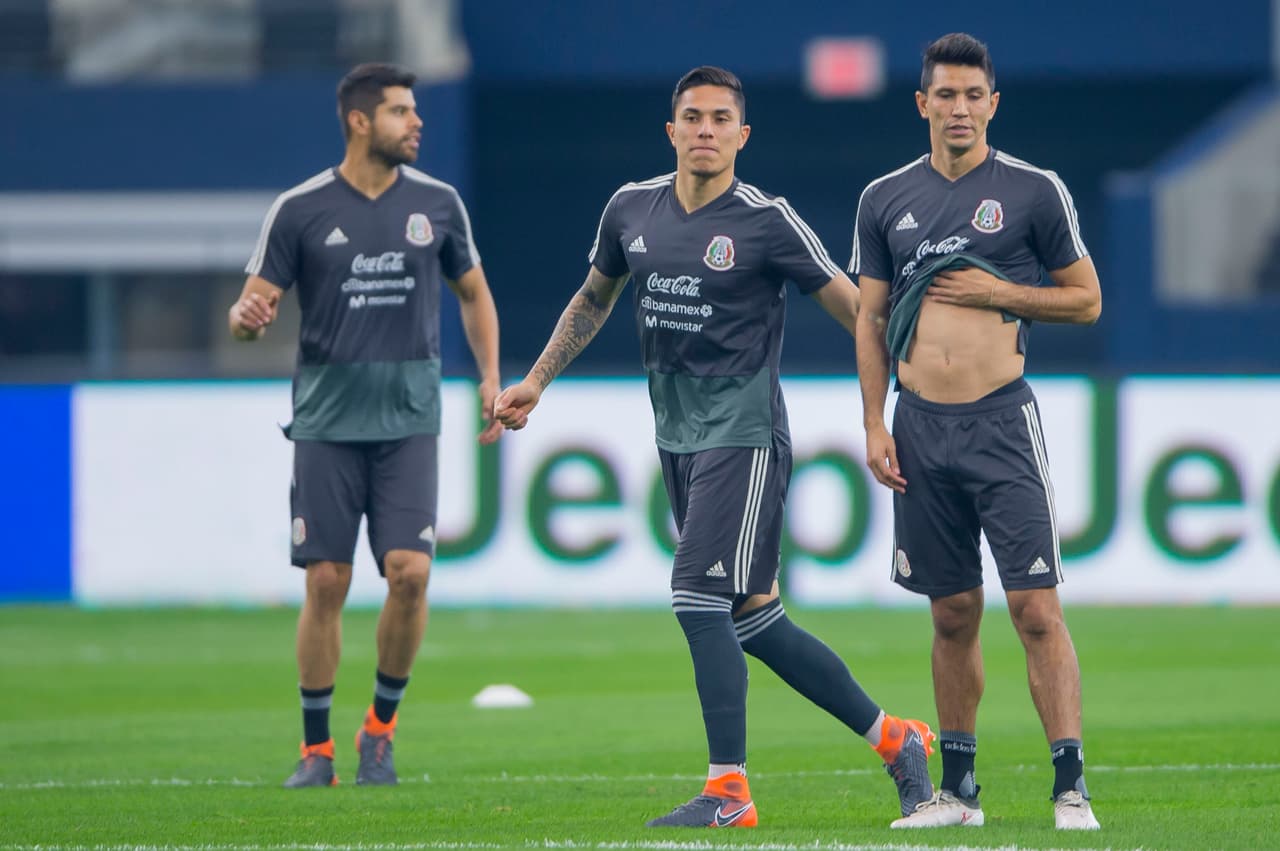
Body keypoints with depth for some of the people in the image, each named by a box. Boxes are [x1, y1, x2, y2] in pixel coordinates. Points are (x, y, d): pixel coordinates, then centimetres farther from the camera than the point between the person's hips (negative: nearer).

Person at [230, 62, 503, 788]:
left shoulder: (437, 203, 4)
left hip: (409, 417, 1)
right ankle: (317, 749, 9)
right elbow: (253, 307, 0)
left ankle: (382, 729, 8)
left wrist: (491, 378, 6)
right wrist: (247, 318, -24)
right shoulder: (301, 210, -2)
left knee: (410, 572, -12)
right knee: (327, 583, -3)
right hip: (328, 420, -1)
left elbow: (475, 294, 17)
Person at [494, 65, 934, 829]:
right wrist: (536, 382, 24)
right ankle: (895, 740, 18)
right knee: (750, 615, 8)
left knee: (699, 595, -16)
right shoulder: (633, 209, 7)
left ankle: (730, 792, -11)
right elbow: (594, 300, 25)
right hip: (677, 435, 7)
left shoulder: (766, 221, -10)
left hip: (743, 430, -7)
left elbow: (854, 308, -5)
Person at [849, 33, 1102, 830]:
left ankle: (1071, 786, -12)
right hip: (921, 429, 3)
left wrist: (1001, 294, -9)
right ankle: (958, 788, 15)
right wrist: (875, 425, 6)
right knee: (953, 615, 8)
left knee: (1036, 607, -11)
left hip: (1002, 420, -3)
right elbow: (871, 320, 14)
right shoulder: (885, 198, 10)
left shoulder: (1033, 191, 0)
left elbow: (1086, 299, 5)